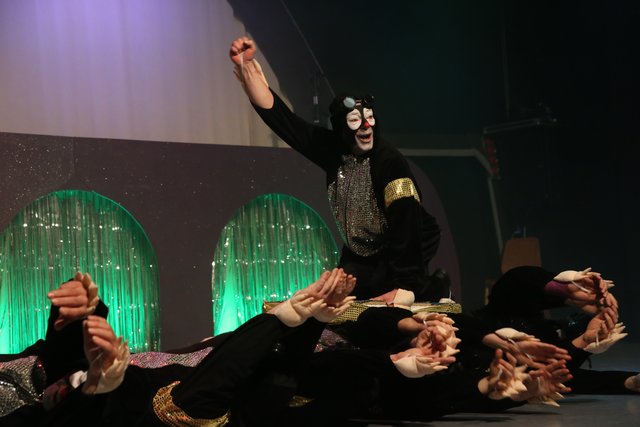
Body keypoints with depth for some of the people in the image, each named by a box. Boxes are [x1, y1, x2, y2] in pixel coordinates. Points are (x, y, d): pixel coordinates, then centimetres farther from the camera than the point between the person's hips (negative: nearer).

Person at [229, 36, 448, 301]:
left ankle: (430, 288, 3)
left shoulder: (390, 162, -28)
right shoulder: (332, 149, -12)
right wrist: (246, 66, -23)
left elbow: (405, 226, -33)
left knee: (364, 286, -25)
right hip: (361, 250, 6)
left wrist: (405, 286, -39)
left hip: (412, 247, -6)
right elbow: (280, 117, -13)